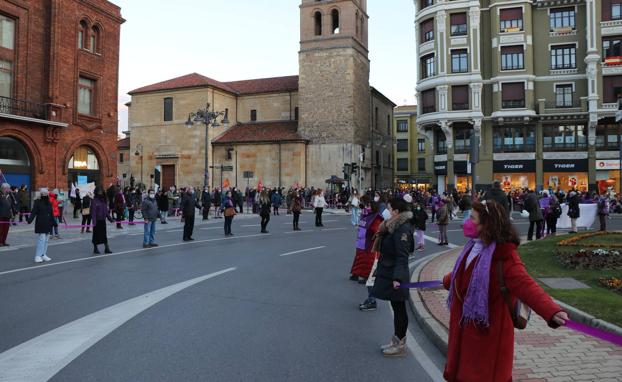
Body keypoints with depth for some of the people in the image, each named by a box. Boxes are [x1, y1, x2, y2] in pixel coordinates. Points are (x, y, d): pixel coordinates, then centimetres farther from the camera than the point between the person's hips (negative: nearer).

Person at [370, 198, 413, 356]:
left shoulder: (403, 229, -20)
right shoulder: (393, 226, 10)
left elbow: (402, 256, -25)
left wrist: (398, 277, -30)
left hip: (395, 277, -10)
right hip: (388, 274, 10)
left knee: (399, 308, 1)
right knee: (396, 308, 17)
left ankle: (400, 345, 13)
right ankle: (397, 341, 28)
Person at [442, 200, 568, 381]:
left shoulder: (504, 255, -22)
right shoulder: (473, 246, 4)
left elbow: (525, 285, -34)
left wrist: (552, 311, -52)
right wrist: (447, 280, 46)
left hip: (488, 332, -8)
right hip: (464, 330, 8)